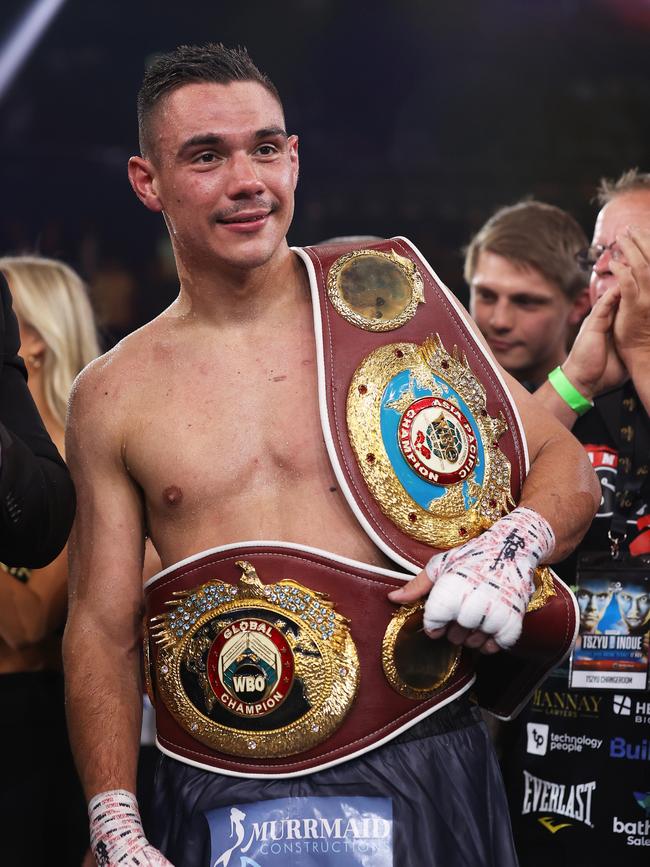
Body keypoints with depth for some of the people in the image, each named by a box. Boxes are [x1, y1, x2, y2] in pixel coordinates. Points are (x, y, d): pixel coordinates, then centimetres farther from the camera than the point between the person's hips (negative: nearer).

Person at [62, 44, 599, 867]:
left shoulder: (388, 310, 1)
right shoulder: (112, 397, 4)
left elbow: (564, 463, 8)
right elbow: (101, 628, 7)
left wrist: (511, 546, -15)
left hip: (419, 769, 0)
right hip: (217, 799, 1)